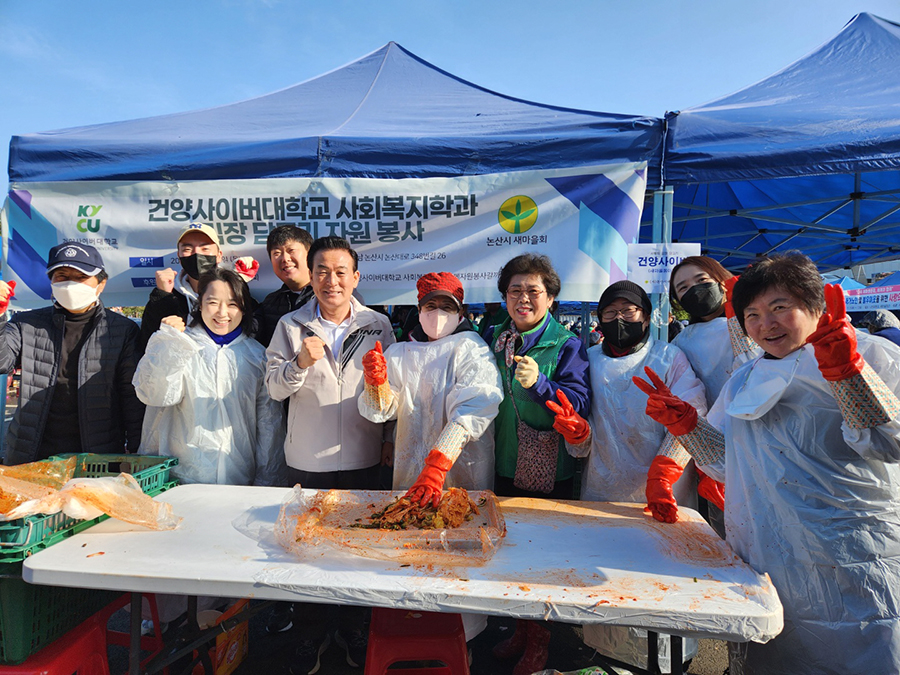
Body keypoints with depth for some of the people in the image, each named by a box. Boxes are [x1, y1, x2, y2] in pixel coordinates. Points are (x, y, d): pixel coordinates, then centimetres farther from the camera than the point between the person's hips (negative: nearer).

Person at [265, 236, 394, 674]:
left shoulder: (378, 325, 0)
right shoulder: (291, 325, -1)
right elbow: (274, 387, -2)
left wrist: (391, 438, 3)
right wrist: (300, 363, -21)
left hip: (362, 457, 0)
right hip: (307, 459, 0)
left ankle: (353, 630, 37)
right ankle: (311, 634, 35)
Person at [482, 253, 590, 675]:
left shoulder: (566, 345, -8)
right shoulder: (491, 339, 5)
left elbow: (580, 403, -19)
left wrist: (540, 383, -33)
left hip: (550, 471, -4)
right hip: (504, 467, 5)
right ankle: (520, 630, 40)